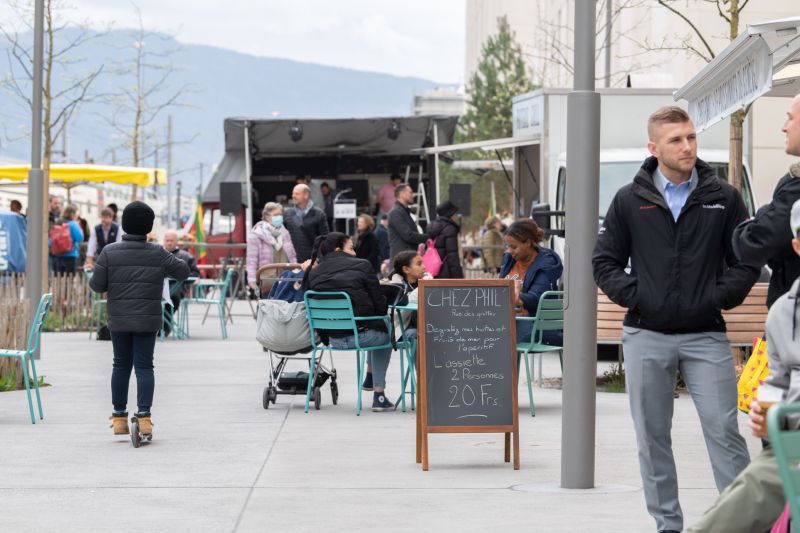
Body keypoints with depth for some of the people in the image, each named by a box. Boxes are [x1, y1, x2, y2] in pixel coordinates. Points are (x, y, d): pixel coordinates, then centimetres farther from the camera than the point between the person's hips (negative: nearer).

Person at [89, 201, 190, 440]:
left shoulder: (110, 252, -7)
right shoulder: (158, 254, -7)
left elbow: (97, 285, -6)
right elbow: (183, 271, 4)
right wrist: (170, 261, 21)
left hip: (118, 320, 1)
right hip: (147, 321, -1)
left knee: (121, 365, 13)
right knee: (144, 366, 2)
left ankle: (119, 417, 17)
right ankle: (144, 416, -9)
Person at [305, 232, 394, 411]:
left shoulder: (314, 273, 3)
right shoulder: (362, 265, -7)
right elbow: (380, 303, -4)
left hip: (334, 339, 5)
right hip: (362, 335, -5)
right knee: (386, 333, 31)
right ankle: (379, 395, 27)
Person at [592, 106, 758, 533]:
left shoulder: (723, 198, 3)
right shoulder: (629, 200, 4)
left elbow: (746, 259, 6)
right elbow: (604, 261, 9)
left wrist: (721, 297, -6)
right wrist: (632, 296, -4)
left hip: (706, 336, -1)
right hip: (646, 337, 1)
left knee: (724, 432, -6)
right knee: (652, 438, 6)